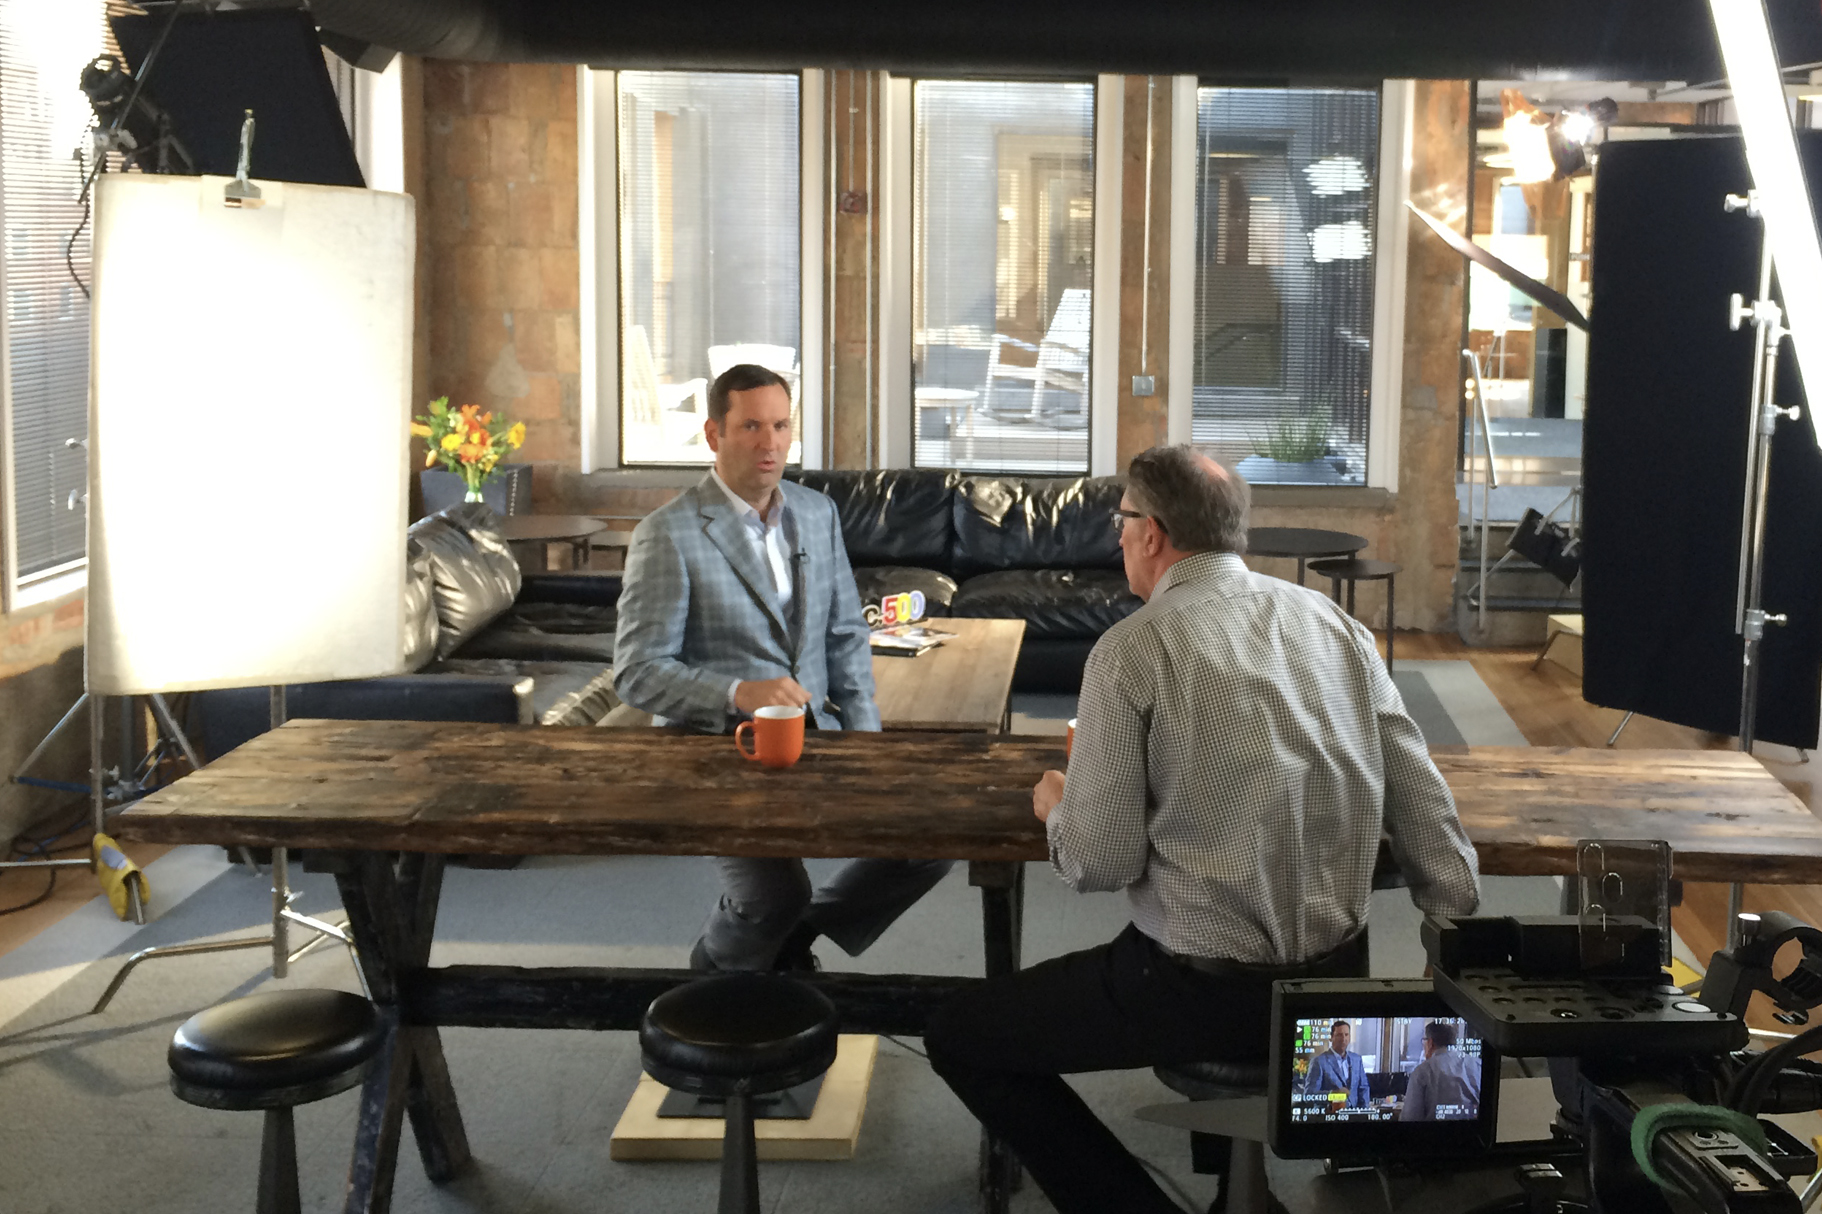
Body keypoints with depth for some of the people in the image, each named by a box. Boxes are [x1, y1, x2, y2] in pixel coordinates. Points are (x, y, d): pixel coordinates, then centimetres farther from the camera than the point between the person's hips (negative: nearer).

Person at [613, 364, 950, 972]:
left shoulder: (817, 513, 10)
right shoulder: (666, 535, -10)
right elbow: (637, 675, -12)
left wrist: (866, 741, 2)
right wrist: (738, 693, -27)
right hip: (716, 747, -6)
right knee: (776, 895, -25)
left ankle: (797, 935, 14)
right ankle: (715, 966, 12)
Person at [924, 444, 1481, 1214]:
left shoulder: (1133, 649, -13)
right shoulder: (1334, 623, 3)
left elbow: (1101, 863, -13)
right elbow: (1425, 812, 1)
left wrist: (1057, 806, 9)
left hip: (1201, 990, -7)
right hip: (1338, 977, 7)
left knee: (958, 1038, 11)